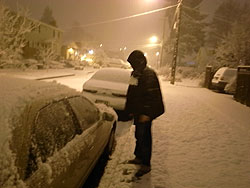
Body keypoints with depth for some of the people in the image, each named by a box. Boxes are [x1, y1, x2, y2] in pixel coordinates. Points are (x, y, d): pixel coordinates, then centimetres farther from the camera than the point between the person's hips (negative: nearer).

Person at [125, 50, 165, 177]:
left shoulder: (149, 74, -17)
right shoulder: (135, 74, 12)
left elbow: (152, 96, -22)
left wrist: (147, 114, -24)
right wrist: (130, 110, 19)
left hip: (145, 113, -9)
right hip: (137, 111, 9)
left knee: (144, 137, -3)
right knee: (138, 135, 19)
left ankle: (146, 165, 9)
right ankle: (139, 157, 35)